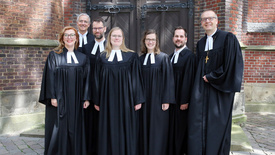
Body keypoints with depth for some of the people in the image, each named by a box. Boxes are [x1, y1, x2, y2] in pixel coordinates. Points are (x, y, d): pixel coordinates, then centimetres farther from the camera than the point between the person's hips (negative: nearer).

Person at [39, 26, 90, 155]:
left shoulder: (82, 58, 10)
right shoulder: (54, 55, 2)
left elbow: (86, 79, 9)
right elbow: (50, 76, -3)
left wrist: (86, 98, 4)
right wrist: (52, 97, -11)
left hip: (76, 100, 3)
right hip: (59, 99, -2)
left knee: (75, 129, 7)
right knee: (58, 129, 0)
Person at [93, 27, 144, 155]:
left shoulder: (131, 56, 3)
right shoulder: (102, 57, 8)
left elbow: (136, 79, 1)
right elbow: (97, 80, 9)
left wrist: (138, 100, -4)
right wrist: (97, 101, 6)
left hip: (125, 100, -1)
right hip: (107, 100, 2)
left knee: (125, 130, 3)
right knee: (109, 131, 6)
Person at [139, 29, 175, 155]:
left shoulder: (163, 57, -2)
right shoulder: (141, 59, 10)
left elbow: (168, 79, -6)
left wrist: (166, 100, -12)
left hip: (158, 100, -4)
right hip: (144, 100, 4)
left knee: (157, 131, 0)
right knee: (145, 130, 7)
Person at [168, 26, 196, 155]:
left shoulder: (189, 56, -11)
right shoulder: (171, 57, 13)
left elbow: (188, 79, -16)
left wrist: (185, 101, -18)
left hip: (182, 101, -7)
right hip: (172, 99, 7)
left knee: (181, 129, 3)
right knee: (173, 129, 12)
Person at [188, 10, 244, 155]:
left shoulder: (228, 38, -3)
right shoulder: (200, 43, 15)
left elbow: (231, 63, -11)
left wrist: (211, 77, -9)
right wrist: (203, 79, 4)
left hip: (219, 89, -5)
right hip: (202, 90, 5)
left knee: (218, 125, 0)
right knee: (198, 124, 1)